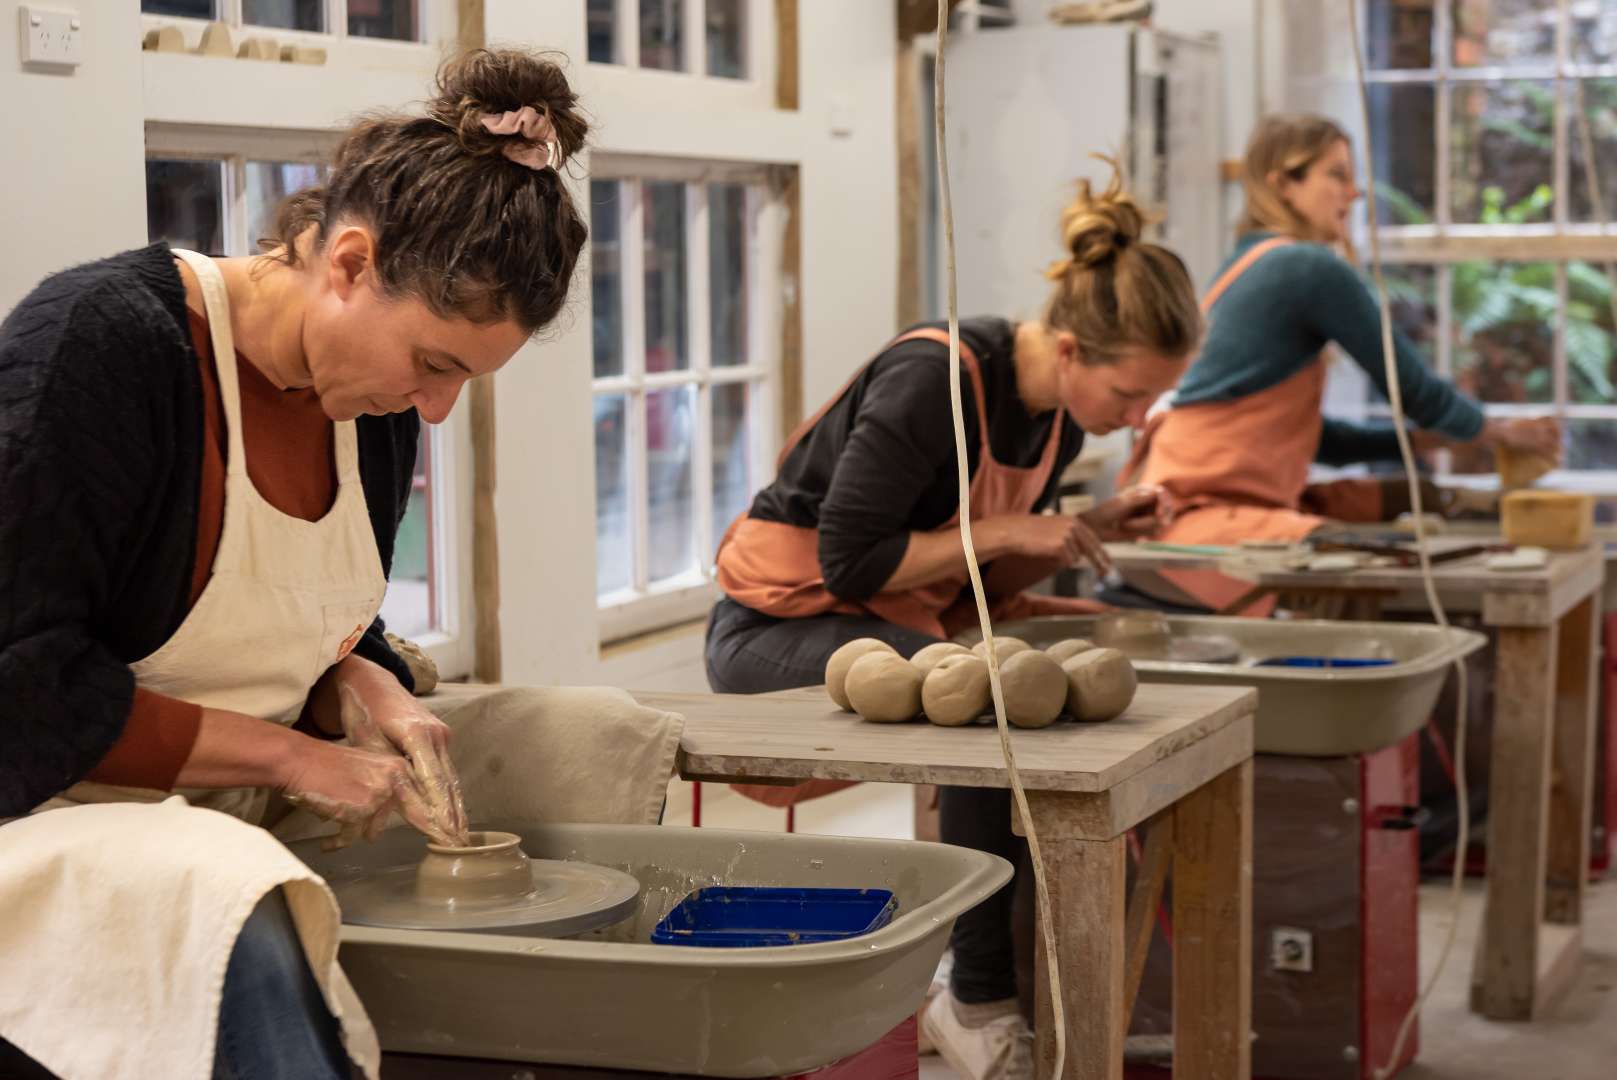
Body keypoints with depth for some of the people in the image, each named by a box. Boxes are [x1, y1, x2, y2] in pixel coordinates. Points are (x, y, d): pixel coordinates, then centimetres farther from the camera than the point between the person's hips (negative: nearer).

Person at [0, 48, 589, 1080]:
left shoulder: (377, 397, 2)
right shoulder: (98, 339, -20)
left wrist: (366, 694, -6)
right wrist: (289, 755, -20)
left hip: (238, 815, 8)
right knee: (232, 915, -40)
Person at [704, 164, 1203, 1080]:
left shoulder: (1058, 419, 2)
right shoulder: (936, 380, -23)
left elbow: (973, 582, 9)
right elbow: (850, 562, -24)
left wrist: (1089, 532, -6)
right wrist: (1006, 530, -22)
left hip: (896, 628, 8)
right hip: (781, 623, -8)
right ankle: (981, 1004, -20)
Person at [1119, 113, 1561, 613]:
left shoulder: (1248, 265, 19)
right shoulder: (1312, 268, -10)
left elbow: (1310, 435, 24)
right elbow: (1414, 389, -3)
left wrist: (1425, 441, 20)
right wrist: (1500, 433, 15)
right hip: (1202, 513, -10)